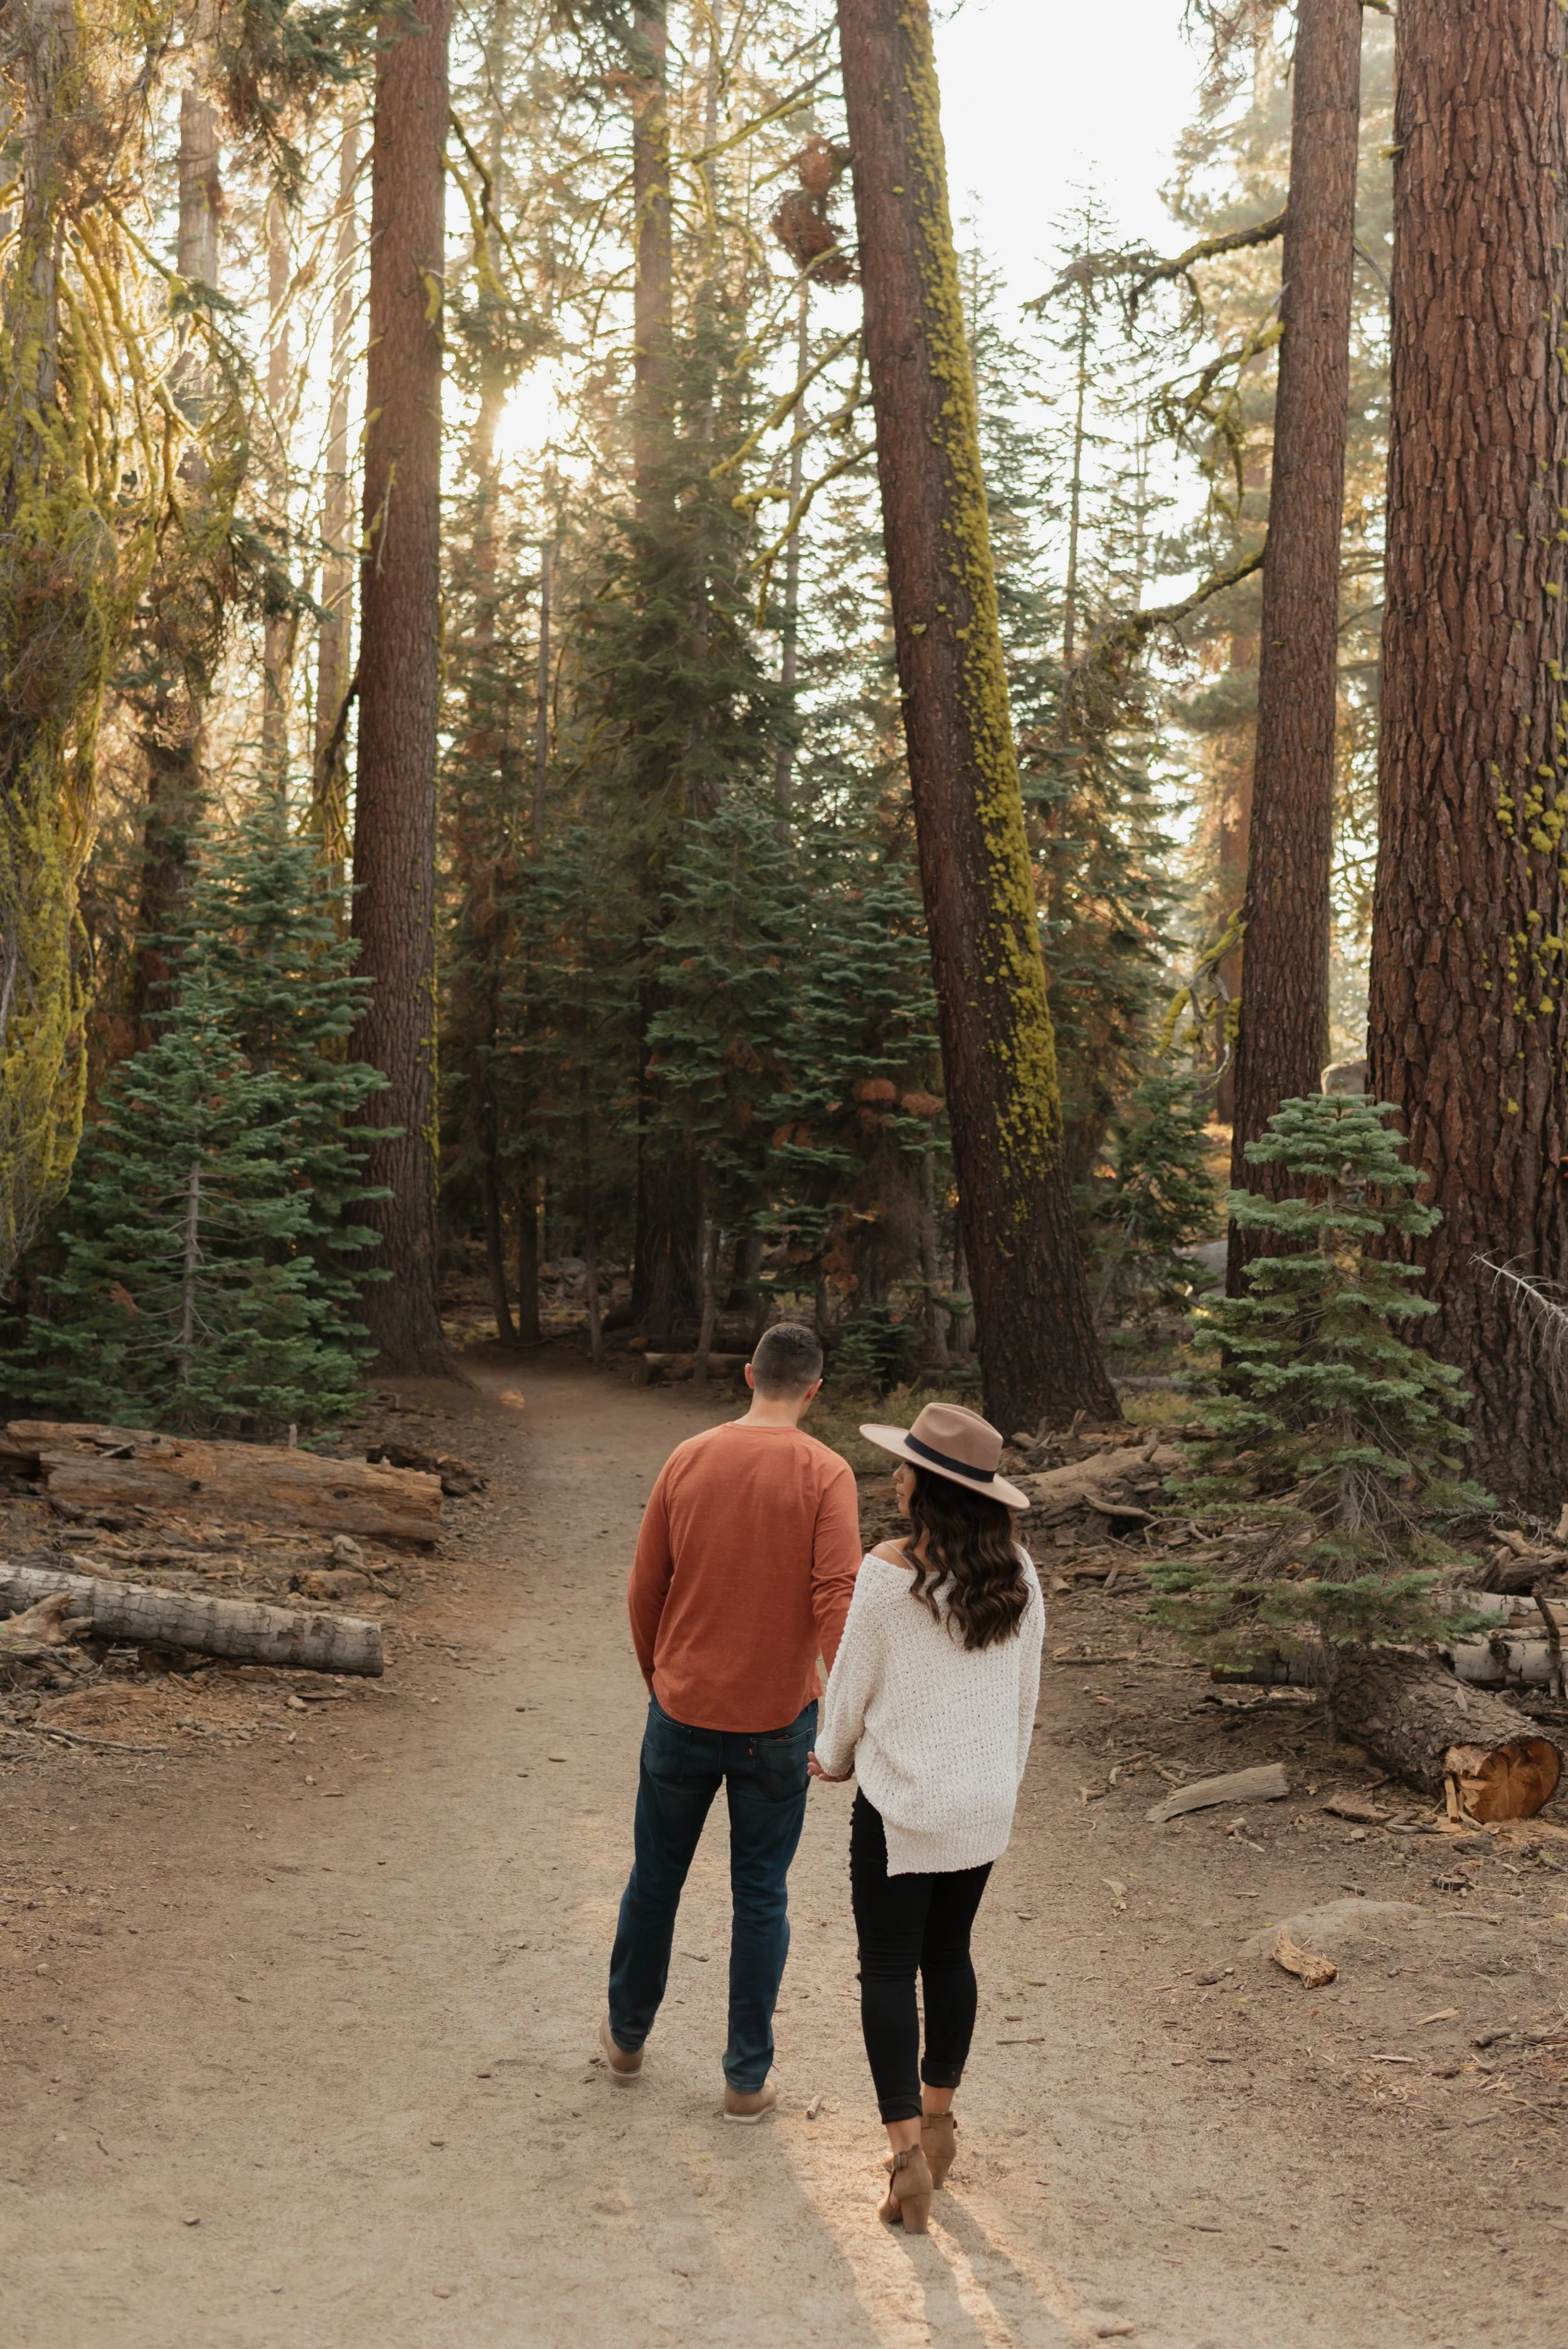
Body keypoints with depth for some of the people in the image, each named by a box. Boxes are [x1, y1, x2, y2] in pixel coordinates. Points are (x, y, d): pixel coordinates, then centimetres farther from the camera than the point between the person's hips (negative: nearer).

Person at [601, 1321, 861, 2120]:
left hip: (682, 1713, 3)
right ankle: (748, 2078, 18)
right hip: (777, 1722, -2)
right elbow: (838, 1600, -22)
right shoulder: (825, 1475, -11)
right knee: (760, 1897, 10)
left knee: (655, 1877, 20)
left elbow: (644, 1591, 4)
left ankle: (626, 2035, 37)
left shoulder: (688, 1461, -2)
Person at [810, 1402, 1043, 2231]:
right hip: (984, 1803, 5)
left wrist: (834, 1757, 13)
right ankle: (939, 2118, 33)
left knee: (887, 1969, 6)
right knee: (948, 1954, 20)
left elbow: (853, 1684, -7)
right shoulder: (1018, 1574, -3)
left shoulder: (889, 1573, -18)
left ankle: (907, 2146, -1)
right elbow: (1025, 1695, 7)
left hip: (903, 1801, -5)